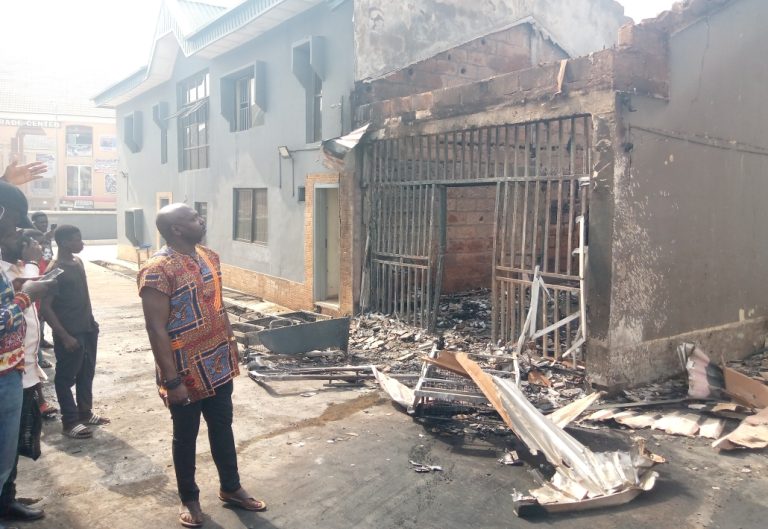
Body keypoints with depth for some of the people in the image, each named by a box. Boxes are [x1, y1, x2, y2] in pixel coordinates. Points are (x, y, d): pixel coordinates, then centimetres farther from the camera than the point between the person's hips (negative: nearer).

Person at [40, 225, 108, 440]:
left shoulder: (77, 261, 7)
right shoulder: (54, 270, -18)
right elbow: (45, 307, -18)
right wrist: (64, 336, -19)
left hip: (88, 328, 8)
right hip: (70, 333, -8)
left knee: (86, 373, 17)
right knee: (66, 377, 5)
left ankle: (85, 412, 31)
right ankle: (70, 422, 14)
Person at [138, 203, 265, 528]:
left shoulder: (209, 257, 3)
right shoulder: (158, 270, -21)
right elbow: (156, 329, -21)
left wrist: (230, 345, 16)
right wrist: (171, 381, -21)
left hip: (219, 365, 7)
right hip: (186, 372, -7)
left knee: (222, 428, 19)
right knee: (186, 437, 13)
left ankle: (231, 488, 37)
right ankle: (189, 498, 32)